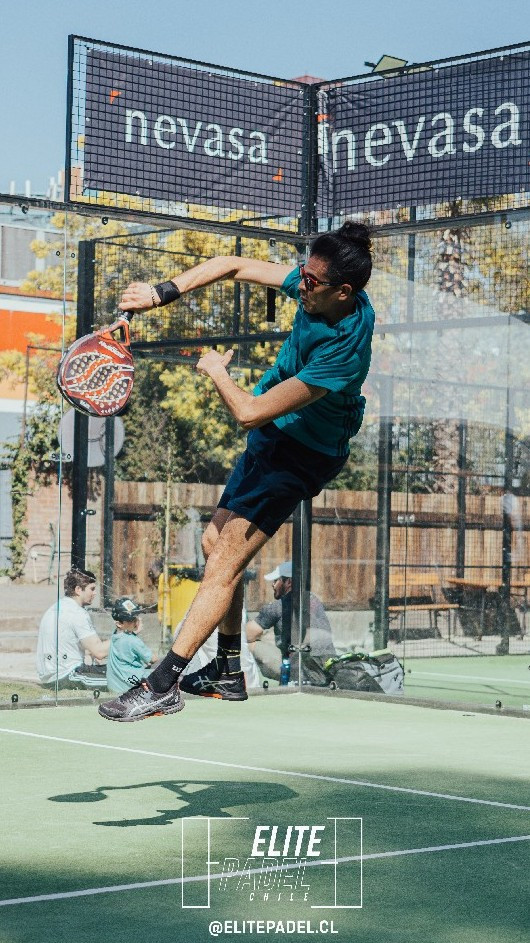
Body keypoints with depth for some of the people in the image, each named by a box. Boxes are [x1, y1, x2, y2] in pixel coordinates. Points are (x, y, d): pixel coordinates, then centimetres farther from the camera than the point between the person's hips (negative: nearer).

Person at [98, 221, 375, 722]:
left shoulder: (342, 350, -35)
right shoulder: (314, 286, -12)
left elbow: (249, 412, -32)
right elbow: (233, 266, 1)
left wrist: (216, 370, -13)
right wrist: (163, 292, -9)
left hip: (301, 453, -9)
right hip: (272, 437, 9)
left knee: (224, 562, -13)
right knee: (215, 542, 14)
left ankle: (162, 686, -10)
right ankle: (227, 671, 26)